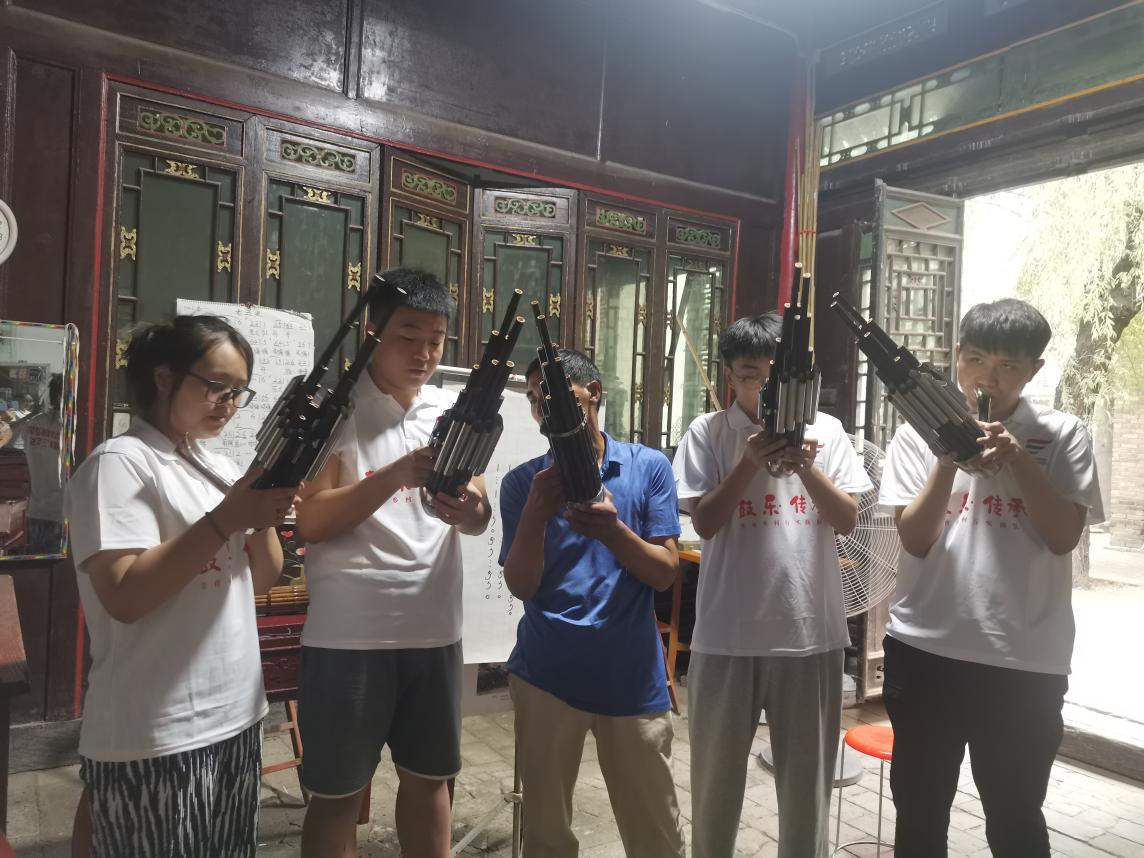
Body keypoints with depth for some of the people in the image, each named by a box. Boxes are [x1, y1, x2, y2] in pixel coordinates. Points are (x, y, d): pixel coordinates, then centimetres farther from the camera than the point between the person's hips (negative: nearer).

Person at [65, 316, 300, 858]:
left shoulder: (221, 466, 11)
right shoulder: (119, 462, -11)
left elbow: (262, 581, 11)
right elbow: (124, 597, -20)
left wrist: (265, 518, -7)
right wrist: (224, 520, -23)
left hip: (236, 718, 7)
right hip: (153, 739, -7)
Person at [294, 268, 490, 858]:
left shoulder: (454, 412, 7)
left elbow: (479, 518, 1)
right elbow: (311, 521, -14)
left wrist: (470, 510, -23)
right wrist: (401, 472, -26)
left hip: (434, 626, 5)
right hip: (348, 631, -4)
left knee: (429, 777, 19)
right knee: (337, 792, 11)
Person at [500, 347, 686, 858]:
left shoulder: (650, 467, -1)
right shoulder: (522, 482, 1)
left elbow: (666, 573, -5)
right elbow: (521, 586, -4)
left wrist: (614, 532, -24)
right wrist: (537, 513, -20)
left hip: (633, 677, 0)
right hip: (546, 675, 1)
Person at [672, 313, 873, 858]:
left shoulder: (825, 429, 3)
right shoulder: (707, 432, -1)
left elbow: (847, 520, -1)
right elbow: (704, 523, -7)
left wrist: (806, 466, -16)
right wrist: (749, 463, -18)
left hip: (810, 630, 1)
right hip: (727, 634, 0)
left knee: (808, 775, 15)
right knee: (716, 771, 15)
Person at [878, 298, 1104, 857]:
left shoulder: (1063, 437, 0)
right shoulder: (920, 430, 0)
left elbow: (1064, 536, -8)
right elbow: (914, 539, -7)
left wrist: (1017, 457, -17)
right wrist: (949, 457, -18)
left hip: (1025, 662, -1)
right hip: (924, 650, 1)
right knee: (919, 811, 18)